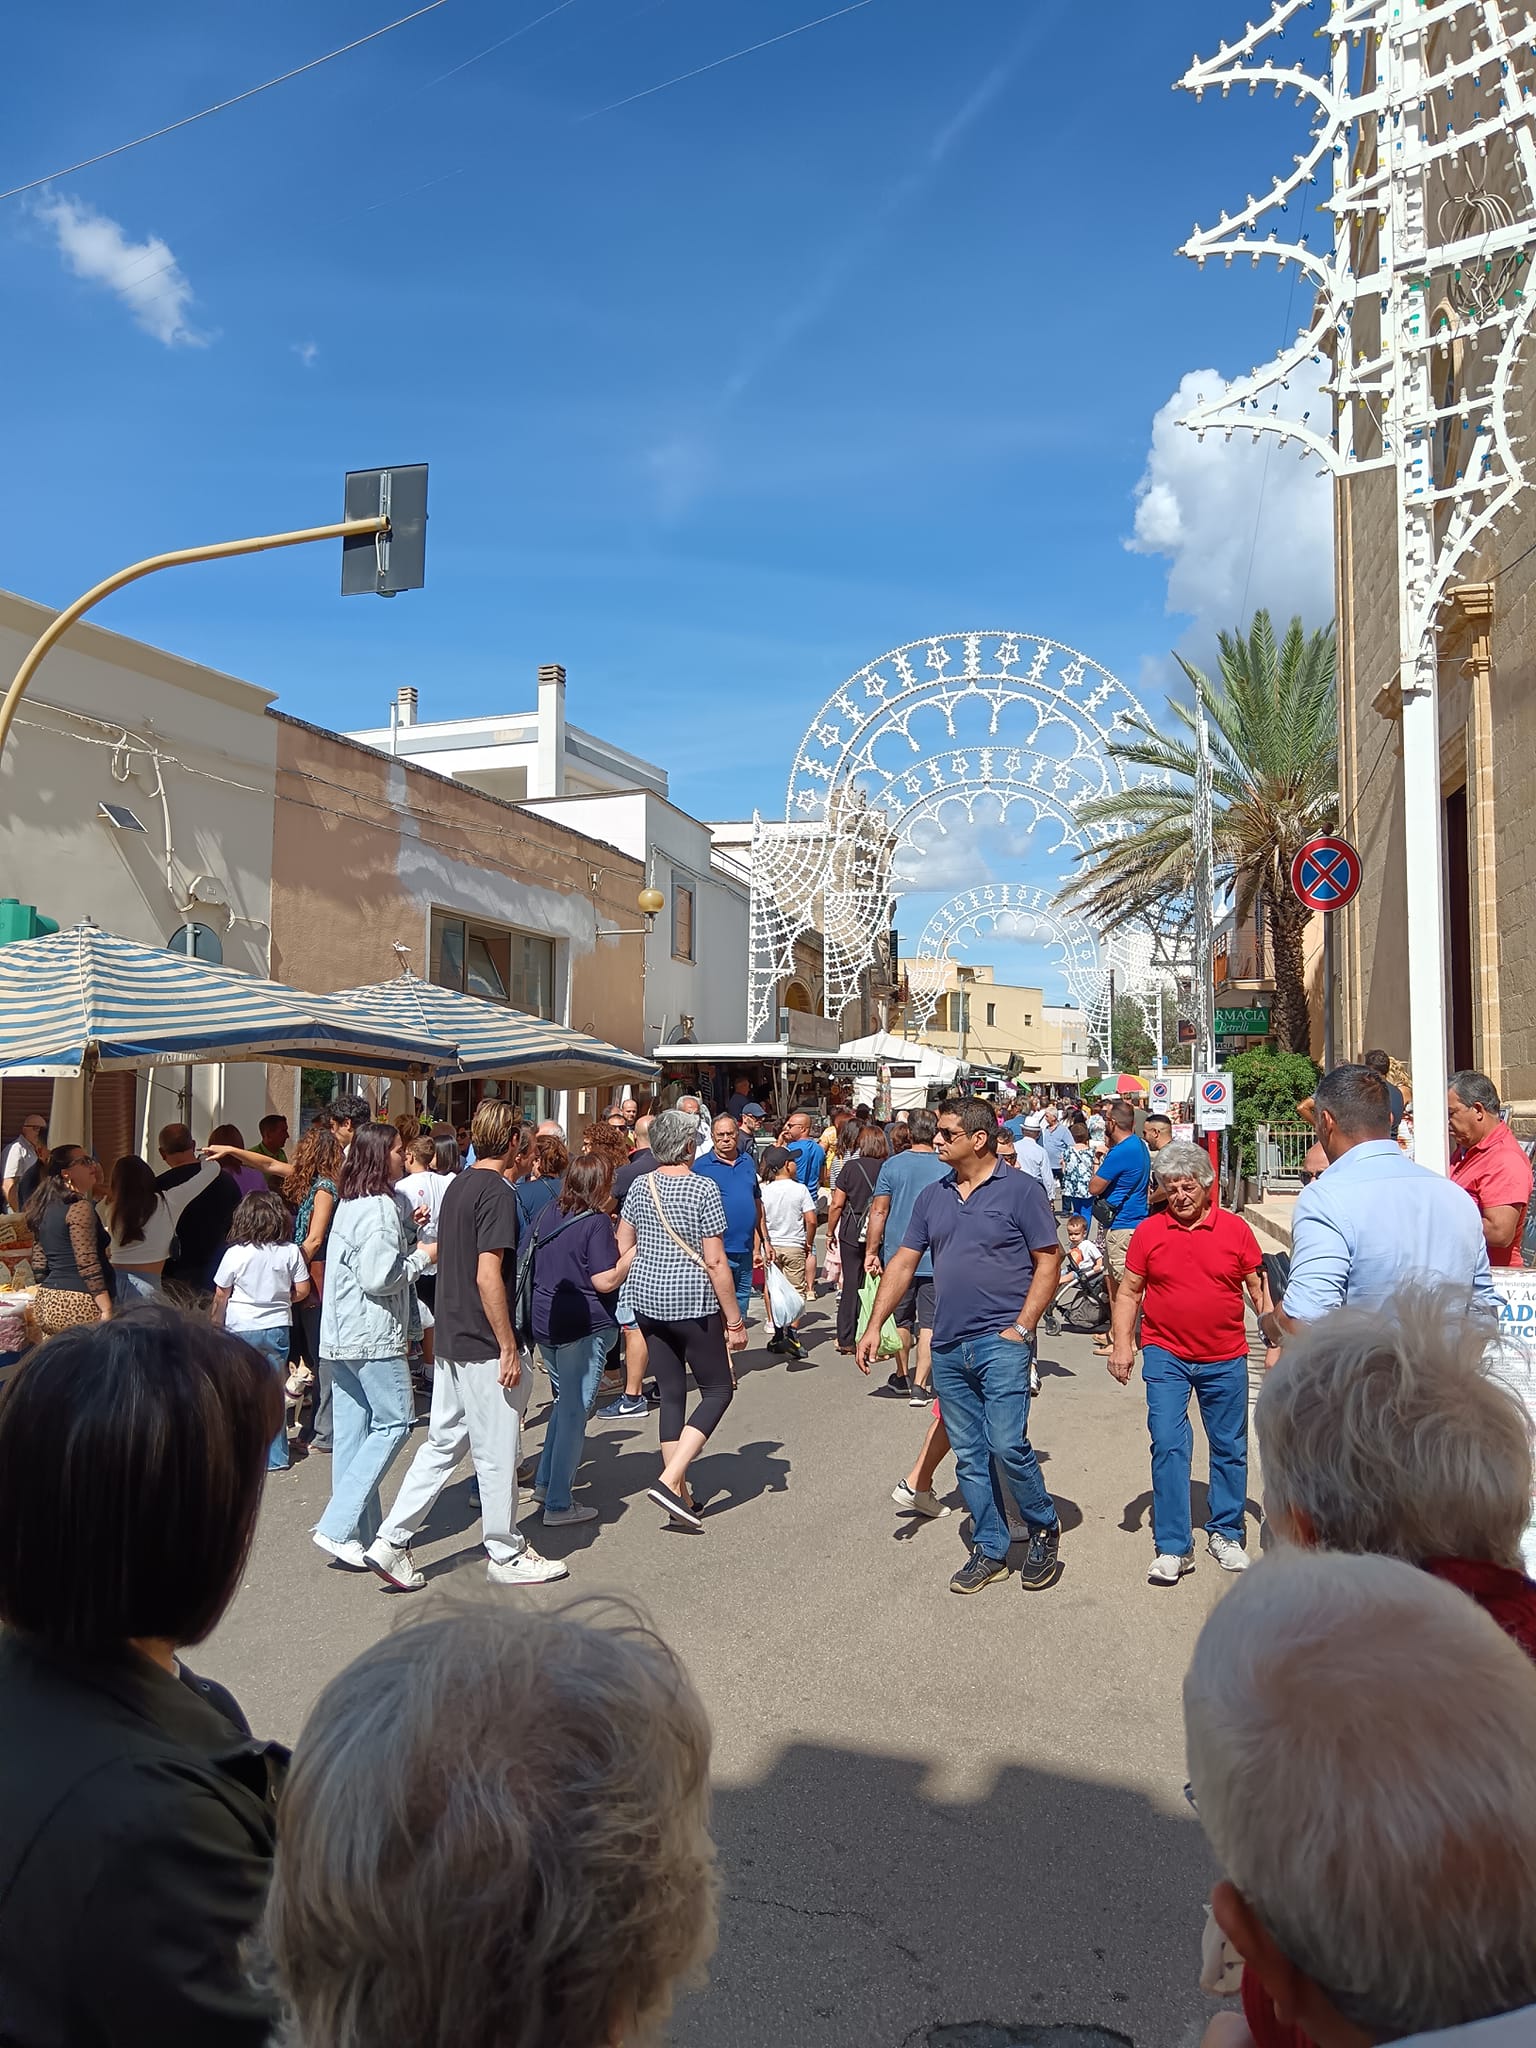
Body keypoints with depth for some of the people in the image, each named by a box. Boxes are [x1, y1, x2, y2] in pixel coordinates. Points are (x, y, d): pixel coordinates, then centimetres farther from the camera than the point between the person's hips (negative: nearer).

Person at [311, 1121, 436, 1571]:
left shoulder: (349, 1205, 14)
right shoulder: (381, 1208, -16)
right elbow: (378, 1277, -21)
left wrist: (407, 1233, 13)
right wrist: (423, 1256, -8)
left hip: (341, 1337, 10)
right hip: (374, 1337, -9)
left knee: (351, 1430, 10)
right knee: (392, 1424, -2)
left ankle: (358, 1533, 16)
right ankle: (338, 1527, -5)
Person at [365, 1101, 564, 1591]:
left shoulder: (458, 1186, 10)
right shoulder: (497, 1192, -18)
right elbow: (488, 1276, -23)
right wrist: (509, 1349, -18)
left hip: (452, 1341, 9)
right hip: (485, 1347, -9)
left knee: (443, 1442, 15)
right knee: (497, 1454, 4)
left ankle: (391, 1541, 14)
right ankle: (507, 1555, 16)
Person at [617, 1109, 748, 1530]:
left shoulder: (640, 1187, 5)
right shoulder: (704, 1188, -13)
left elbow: (622, 1248, 10)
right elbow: (715, 1262, -14)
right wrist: (734, 1321, -9)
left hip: (646, 1300, 6)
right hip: (693, 1304, -6)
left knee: (671, 1393, 14)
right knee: (717, 1391, 6)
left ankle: (680, 1495, 17)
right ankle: (670, 1480, -7)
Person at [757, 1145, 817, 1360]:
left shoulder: (764, 1190, -3)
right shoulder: (800, 1189, -7)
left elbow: (759, 1220, -5)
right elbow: (811, 1220, -10)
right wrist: (809, 1243, 5)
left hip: (771, 1246, 2)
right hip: (795, 1247, -2)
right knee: (796, 1290, 6)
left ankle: (777, 1333, 12)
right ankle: (793, 1332, -1)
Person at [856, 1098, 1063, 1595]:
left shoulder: (1019, 1190, -5)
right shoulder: (932, 1197, 10)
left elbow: (1049, 1261, -6)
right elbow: (904, 1262, 12)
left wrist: (1021, 1329, -12)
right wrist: (874, 1325, 5)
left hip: (1000, 1343, -5)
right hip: (948, 1347, 6)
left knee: (1007, 1445, -11)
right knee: (969, 1456, 10)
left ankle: (1044, 1531, 14)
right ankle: (990, 1551, 23)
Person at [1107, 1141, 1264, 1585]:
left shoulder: (1235, 1229, -2)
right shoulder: (1148, 1232, -2)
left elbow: (1258, 1290, 5)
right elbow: (1128, 1292, 4)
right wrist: (1122, 1344, -5)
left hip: (1225, 1359, 1)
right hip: (1166, 1356, -1)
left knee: (1230, 1448, 12)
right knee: (1168, 1446, -6)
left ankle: (1225, 1533, 30)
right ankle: (1172, 1547, 3)